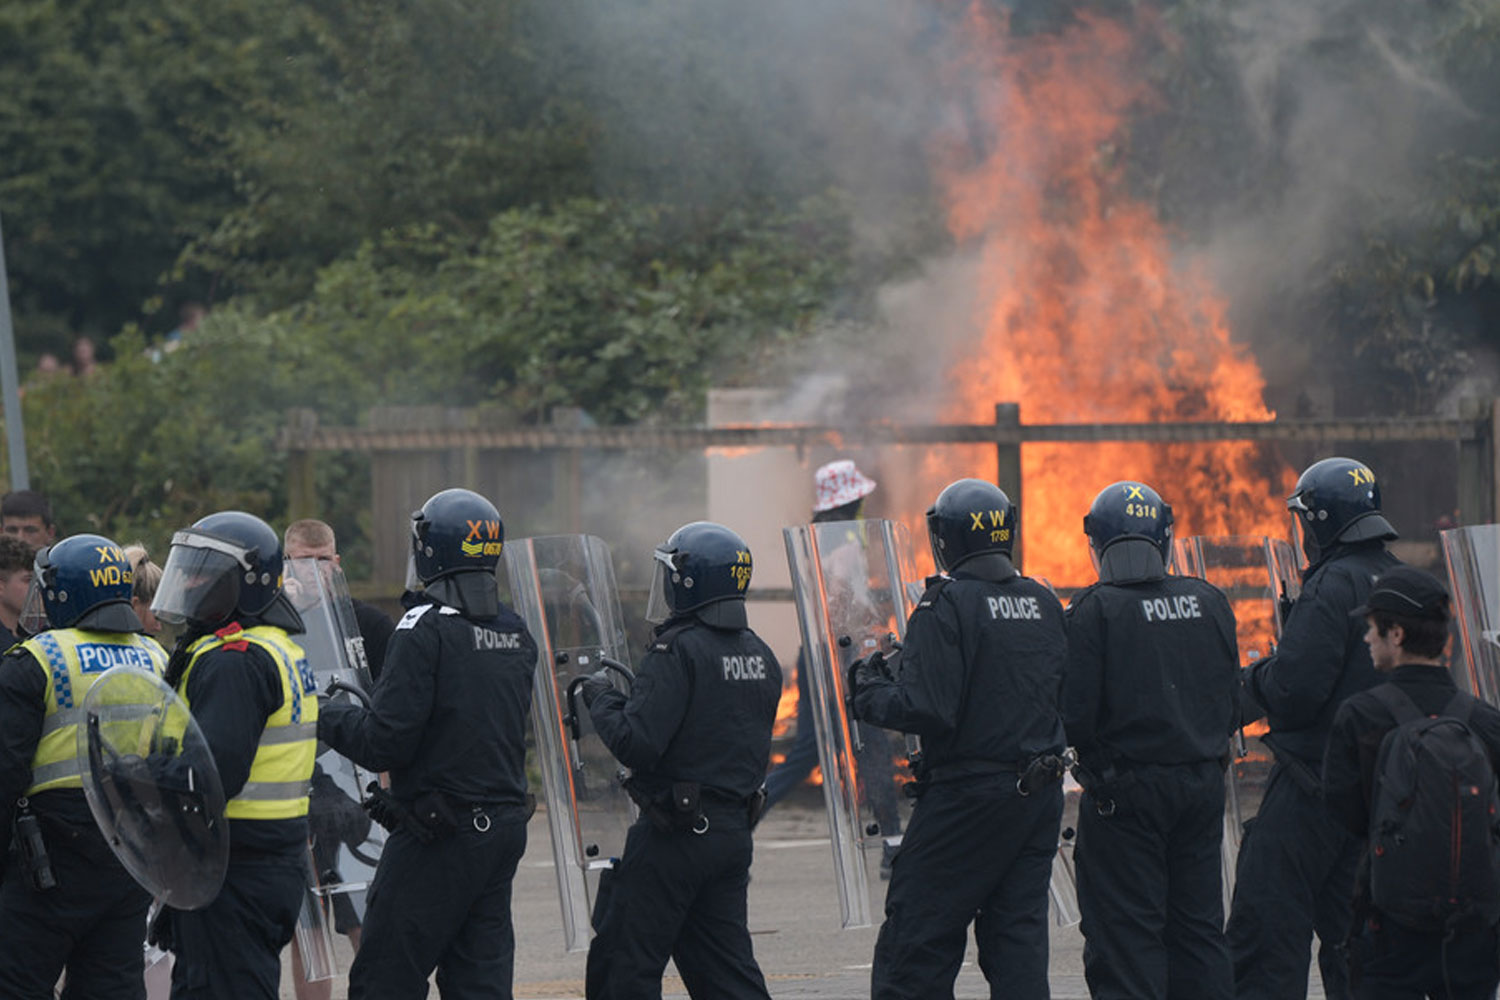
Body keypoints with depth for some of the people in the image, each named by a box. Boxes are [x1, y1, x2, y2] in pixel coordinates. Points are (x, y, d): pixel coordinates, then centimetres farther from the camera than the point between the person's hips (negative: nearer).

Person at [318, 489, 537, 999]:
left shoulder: (426, 630, -15)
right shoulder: (516, 633, 9)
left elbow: (384, 742, -18)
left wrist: (328, 717, 0)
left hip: (439, 836, -7)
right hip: (504, 827, 8)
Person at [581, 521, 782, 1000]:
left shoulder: (678, 651, -16)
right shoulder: (759, 655, 10)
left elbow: (637, 744, -22)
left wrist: (602, 699, -4)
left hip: (675, 834, -8)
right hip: (734, 830, 8)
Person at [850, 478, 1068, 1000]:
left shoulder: (947, 605, -12)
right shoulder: (1045, 604, 9)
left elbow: (927, 708, -20)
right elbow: (1070, 696, 14)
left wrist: (871, 691, -2)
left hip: (967, 796, -7)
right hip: (1041, 794, 7)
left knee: (914, 943, -2)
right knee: (1018, 935, 9)